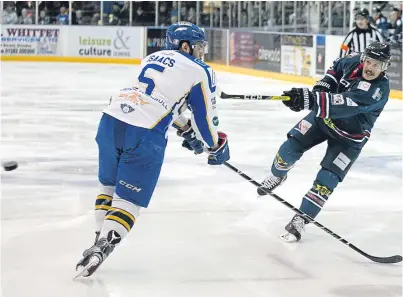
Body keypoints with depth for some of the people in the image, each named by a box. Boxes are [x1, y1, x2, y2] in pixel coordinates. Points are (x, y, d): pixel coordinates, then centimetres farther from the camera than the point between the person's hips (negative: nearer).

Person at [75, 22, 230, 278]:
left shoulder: (153, 58, 25)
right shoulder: (199, 71, 6)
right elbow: (205, 116, 10)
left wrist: (185, 129, 46)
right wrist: (217, 146, 27)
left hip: (111, 120, 6)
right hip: (144, 136, -6)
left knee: (109, 184, 25)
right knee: (129, 199, 2)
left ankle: (99, 241, 26)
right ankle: (101, 248, -14)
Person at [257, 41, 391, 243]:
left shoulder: (379, 90, -34)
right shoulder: (354, 62, -16)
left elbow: (343, 105, -45)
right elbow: (336, 67, 10)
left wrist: (310, 99, -53)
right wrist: (324, 84, -9)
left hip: (349, 138, -5)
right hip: (323, 116, 5)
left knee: (327, 180, -9)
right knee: (291, 147, 1)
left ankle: (300, 220, 2)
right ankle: (277, 176, 33)